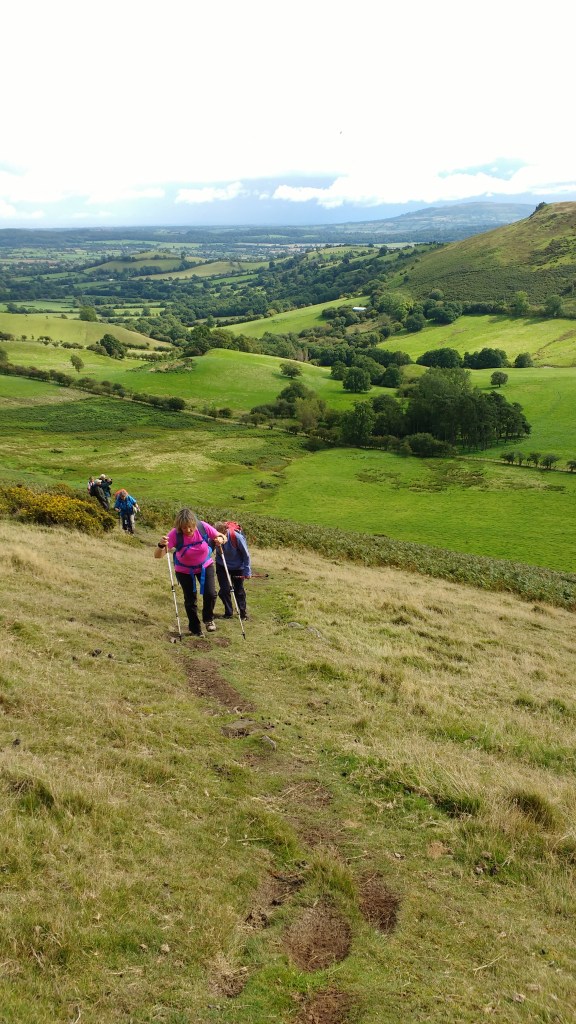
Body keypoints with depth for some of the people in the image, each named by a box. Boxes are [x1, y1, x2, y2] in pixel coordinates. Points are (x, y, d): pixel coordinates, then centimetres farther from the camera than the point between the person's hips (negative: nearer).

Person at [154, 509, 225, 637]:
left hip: (205, 566, 1)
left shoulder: (203, 527, -27)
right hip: (184, 570, -1)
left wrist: (221, 539, -36)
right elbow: (157, 555, -33)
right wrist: (161, 545, -55)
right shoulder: (175, 534, -31)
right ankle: (195, 629, 30)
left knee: (210, 594, -11)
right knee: (190, 600, 7)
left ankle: (208, 618, 21)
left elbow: (221, 537, -12)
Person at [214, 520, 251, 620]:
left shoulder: (237, 537, -32)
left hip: (237, 566, -2)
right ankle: (228, 612, 16)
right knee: (224, 590, -1)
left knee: (239, 590, 8)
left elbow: (246, 554, -19)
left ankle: (243, 612, 23)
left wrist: (247, 571, -13)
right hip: (222, 566, 2)